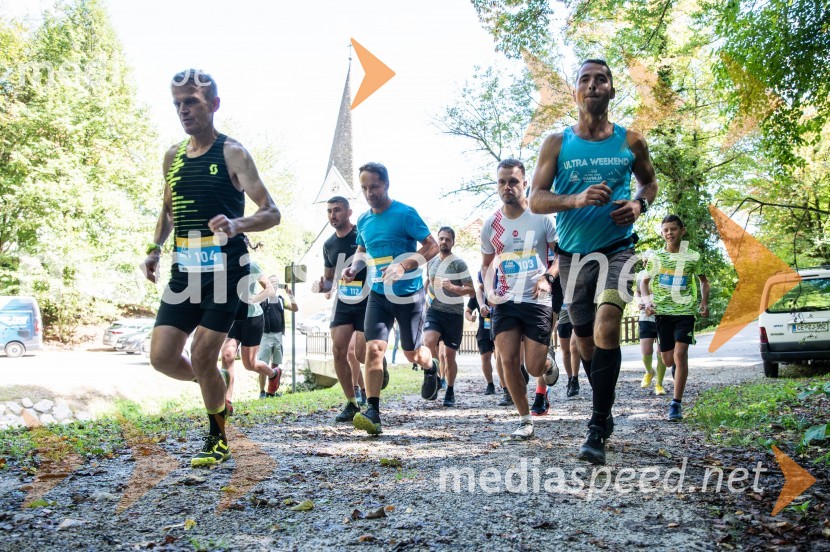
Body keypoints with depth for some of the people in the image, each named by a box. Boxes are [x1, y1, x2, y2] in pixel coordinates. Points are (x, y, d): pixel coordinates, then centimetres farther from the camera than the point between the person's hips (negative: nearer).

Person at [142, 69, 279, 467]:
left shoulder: (232, 154, -6)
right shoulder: (172, 157, 12)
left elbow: (271, 213, -10)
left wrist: (237, 225, -30)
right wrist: (155, 248, 9)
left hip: (225, 270, -6)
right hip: (185, 271, 6)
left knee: (202, 355, -8)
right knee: (162, 357, -1)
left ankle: (217, 440, 14)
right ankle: (216, 393, 30)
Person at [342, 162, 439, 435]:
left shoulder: (405, 214, -11)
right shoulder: (364, 221, 6)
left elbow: (432, 246, -13)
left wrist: (405, 266, -26)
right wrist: (354, 267, 2)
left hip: (408, 293, -4)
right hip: (379, 294, 4)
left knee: (412, 353, 11)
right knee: (374, 348, -14)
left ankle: (430, 368, 47)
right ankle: (373, 412, -14)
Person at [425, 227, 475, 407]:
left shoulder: (459, 263, -5)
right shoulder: (431, 262, 9)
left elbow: (471, 290, -9)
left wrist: (452, 287, -22)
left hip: (454, 313, -3)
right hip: (434, 311, 3)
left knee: (449, 355, 3)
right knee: (428, 341, -25)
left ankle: (450, 392, 20)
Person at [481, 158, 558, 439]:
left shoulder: (541, 217, -5)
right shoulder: (491, 224, 6)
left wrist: (548, 277, -16)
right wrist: (489, 289, 1)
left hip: (537, 301, -3)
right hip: (505, 302, 3)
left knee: (534, 368, -4)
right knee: (508, 361, -8)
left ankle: (549, 365, 35)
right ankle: (525, 420, 9)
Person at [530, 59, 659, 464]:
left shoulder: (630, 142, 4)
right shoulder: (557, 143, 2)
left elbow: (649, 181, 20)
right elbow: (536, 199, -4)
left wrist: (639, 204, -3)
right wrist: (576, 199, -22)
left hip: (617, 246, -1)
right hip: (573, 253, 2)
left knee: (607, 323, -22)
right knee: (585, 339, 10)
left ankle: (597, 428, -14)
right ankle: (605, 414, 33)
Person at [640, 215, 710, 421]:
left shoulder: (692, 256, 1)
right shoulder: (656, 257, 4)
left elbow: (704, 281, 14)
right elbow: (644, 282, 13)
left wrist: (704, 302, 0)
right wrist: (647, 300, -5)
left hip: (685, 311, -2)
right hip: (663, 311, 2)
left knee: (680, 353, -16)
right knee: (668, 359, 6)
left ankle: (676, 404, -15)